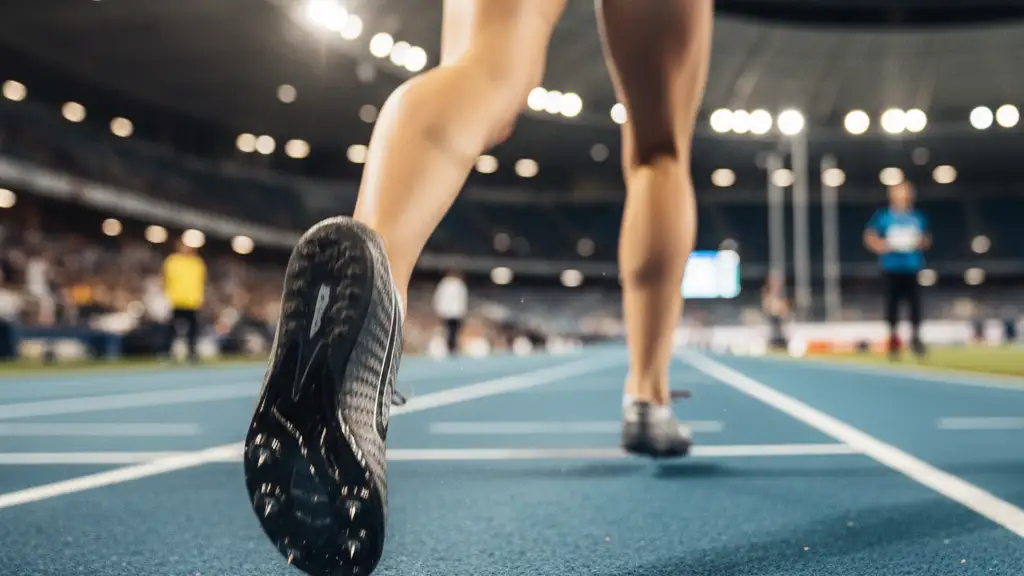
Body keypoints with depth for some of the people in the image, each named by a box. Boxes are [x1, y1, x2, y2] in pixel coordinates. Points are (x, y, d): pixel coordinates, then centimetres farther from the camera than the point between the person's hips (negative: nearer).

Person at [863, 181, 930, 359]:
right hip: (892, 268, -2)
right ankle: (893, 337, 14)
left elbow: (926, 239, 17)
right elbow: (869, 237, 3)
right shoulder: (883, 216, 1)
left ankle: (915, 337, 6)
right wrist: (881, 245, -16)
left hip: (913, 268, 2)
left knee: (915, 301, -6)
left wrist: (922, 242, -5)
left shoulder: (918, 217, 9)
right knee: (892, 302, 1)